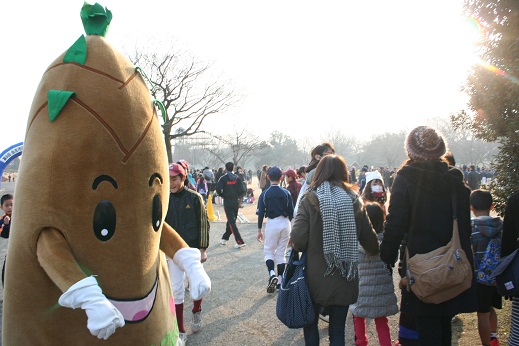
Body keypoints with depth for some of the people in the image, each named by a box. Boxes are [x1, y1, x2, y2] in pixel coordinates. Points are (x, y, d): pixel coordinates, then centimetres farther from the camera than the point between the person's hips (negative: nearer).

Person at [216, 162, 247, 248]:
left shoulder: (223, 178, -6)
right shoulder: (237, 178, 2)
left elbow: (218, 189, -17)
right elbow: (242, 191, -4)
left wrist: (223, 195, 2)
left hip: (227, 203, -4)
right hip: (235, 202, 4)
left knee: (232, 223, -4)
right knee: (231, 221, 18)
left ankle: (240, 242, -12)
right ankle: (224, 238, 30)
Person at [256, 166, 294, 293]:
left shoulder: (264, 194, -6)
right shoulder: (286, 193, -3)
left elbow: (260, 213, -4)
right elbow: (291, 212, 1)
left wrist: (259, 230, 4)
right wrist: (291, 227, 15)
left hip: (272, 224, -2)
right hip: (285, 223, 2)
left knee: (268, 251, 12)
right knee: (281, 252, 12)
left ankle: (272, 274, -13)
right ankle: (279, 281, 15)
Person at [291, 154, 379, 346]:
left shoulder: (310, 200, -10)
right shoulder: (354, 202, -3)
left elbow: (297, 241, -19)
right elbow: (371, 243, 1)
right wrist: (374, 251, 23)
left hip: (316, 278, -2)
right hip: (345, 280, 2)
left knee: (310, 323, 20)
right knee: (338, 330, 15)